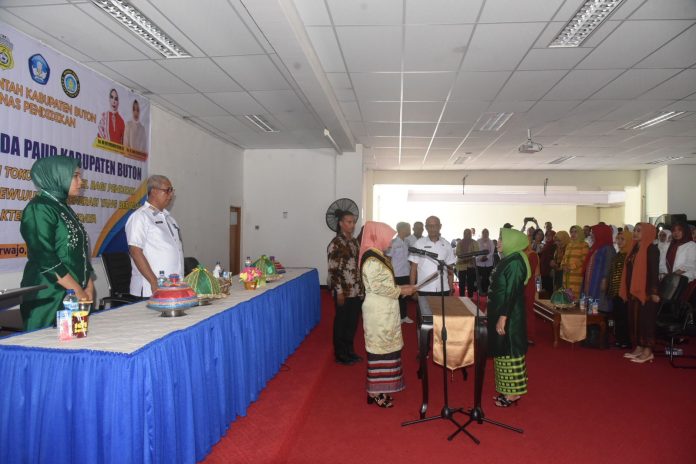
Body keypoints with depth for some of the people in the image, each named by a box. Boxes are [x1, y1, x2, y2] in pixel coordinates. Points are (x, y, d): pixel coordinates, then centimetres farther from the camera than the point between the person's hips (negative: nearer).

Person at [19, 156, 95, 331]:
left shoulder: (65, 208, 15)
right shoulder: (39, 208, -10)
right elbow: (44, 258, -18)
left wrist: (88, 287, 2)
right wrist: (77, 290, -17)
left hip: (76, 295, 8)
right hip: (48, 297, -7)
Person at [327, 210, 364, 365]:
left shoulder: (355, 242, 11)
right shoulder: (336, 243, -13)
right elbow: (333, 270, -16)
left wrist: (362, 288, 15)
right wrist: (339, 292, -18)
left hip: (357, 290, 7)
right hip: (344, 291, -7)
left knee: (353, 322, 14)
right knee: (341, 322, 5)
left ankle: (349, 351, 28)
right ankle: (340, 355, 17)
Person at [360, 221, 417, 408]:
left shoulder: (376, 256, 12)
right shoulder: (372, 260, -19)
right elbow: (378, 287, -23)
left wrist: (400, 288, 9)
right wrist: (401, 291, -16)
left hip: (384, 311, 10)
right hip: (379, 312, -10)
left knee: (382, 348, 15)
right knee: (381, 349, -1)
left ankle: (378, 389, 25)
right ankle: (376, 393, 10)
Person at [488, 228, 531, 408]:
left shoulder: (515, 262, -18)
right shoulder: (507, 260, 10)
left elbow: (512, 292, -22)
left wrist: (503, 317, -22)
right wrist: (493, 312, 20)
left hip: (508, 315, -10)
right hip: (500, 312, 10)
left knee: (509, 351, 0)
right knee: (503, 350, 15)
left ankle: (513, 393, 13)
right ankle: (508, 390, 26)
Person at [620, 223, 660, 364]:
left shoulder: (651, 249, -10)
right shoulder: (634, 248, 14)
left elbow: (654, 271, -15)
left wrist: (654, 292, -19)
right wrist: (627, 290, 13)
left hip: (645, 291, -8)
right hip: (633, 291, 8)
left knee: (646, 320, -2)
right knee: (634, 319, 10)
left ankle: (648, 351, 5)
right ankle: (638, 347, 18)